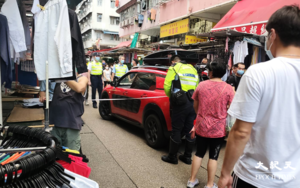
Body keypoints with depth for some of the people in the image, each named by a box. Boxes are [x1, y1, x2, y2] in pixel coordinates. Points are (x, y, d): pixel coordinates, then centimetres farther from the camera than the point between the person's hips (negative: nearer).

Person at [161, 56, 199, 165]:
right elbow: (197, 87, 11)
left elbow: (167, 86, -7)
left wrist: (171, 97, 10)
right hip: (193, 103, 6)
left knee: (176, 130, 4)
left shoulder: (174, 68, 3)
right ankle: (187, 157, 25)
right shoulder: (193, 69, 19)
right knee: (190, 130, 13)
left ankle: (172, 157, 16)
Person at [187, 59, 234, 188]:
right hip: (218, 129, -2)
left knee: (199, 153, 17)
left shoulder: (201, 85, -3)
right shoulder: (228, 88, -10)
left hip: (201, 126, 2)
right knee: (213, 156, 12)